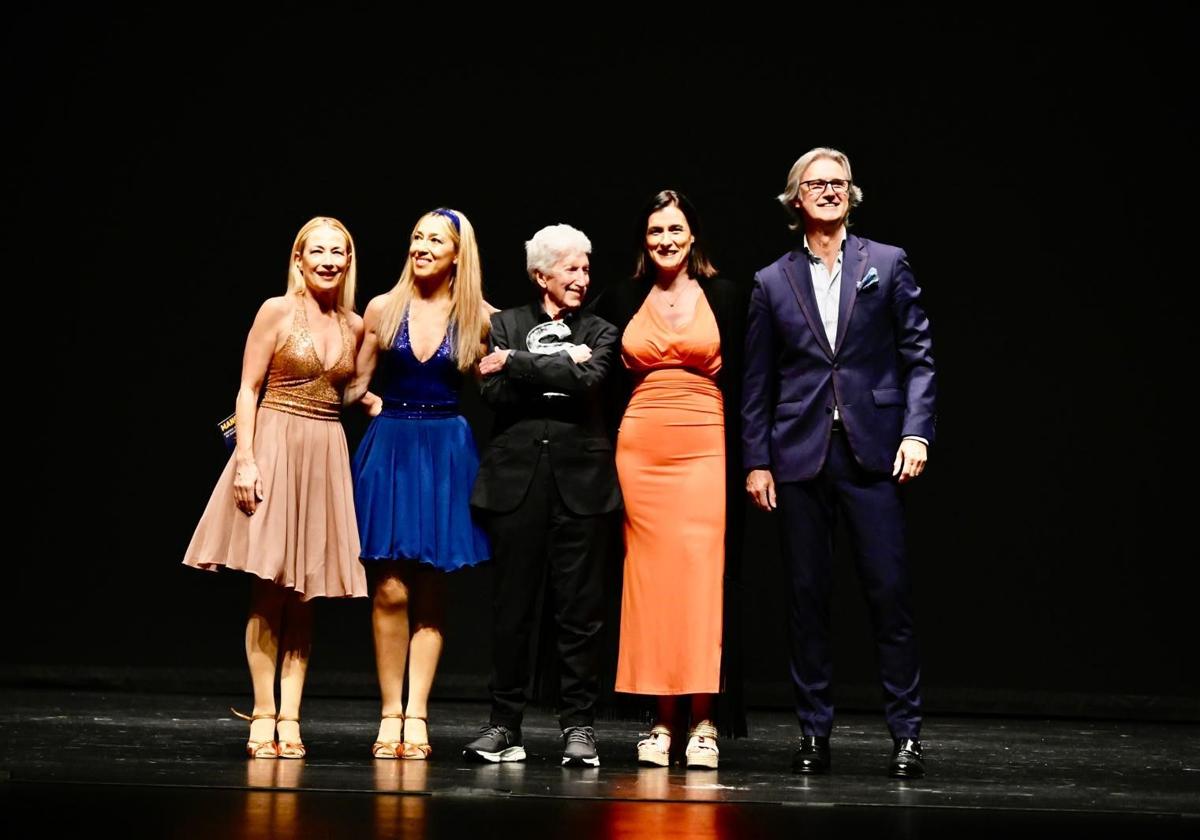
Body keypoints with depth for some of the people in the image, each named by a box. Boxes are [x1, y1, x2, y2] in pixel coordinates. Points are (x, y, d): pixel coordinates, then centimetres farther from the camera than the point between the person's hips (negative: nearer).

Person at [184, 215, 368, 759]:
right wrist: (245, 461, -13)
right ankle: (263, 715, -2)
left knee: (304, 595, 2)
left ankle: (290, 716, 3)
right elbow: (248, 389, -5)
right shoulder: (277, 312, -3)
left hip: (328, 454, 4)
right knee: (269, 590, -5)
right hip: (275, 444, -4)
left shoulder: (355, 326, 10)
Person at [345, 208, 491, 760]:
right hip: (390, 449, 0)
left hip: (447, 454, 0)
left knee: (430, 593, 2)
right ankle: (391, 714, 0)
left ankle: (416, 716, 4)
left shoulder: (479, 319, 2)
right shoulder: (383, 309, 4)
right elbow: (355, 384, 11)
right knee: (391, 591, -6)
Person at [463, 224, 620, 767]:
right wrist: (560, 369, -7)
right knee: (512, 605, 1)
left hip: (579, 476, 0)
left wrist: (518, 364, -8)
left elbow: (590, 379, -8)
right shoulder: (504, 325, 11)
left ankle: (578, 726, 5)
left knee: (579, 607, 0)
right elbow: (495, 393, -3)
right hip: (517, 477, 0)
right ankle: (504, 725, 6)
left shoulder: (599, 333, 13)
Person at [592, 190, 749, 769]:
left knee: (701, 574, -8)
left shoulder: (724, 297, 5)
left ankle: (703, 723, -5)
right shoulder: (623, 299, 10)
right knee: (651, 580, 0)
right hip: (639, 447, 2)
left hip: (704, 447, -2)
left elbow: (743, 381, 5)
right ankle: (663, 721, 4)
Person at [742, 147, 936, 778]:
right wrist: (755, 460, 5)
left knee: (890, 590, -5)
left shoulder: (887, 264, 7)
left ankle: (906, 733, 2)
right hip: (800, 456, 2)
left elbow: (918, 357, 4)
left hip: (871, 453, -2)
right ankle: (813, 733, 12)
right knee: (806, 596, 4)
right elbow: (757, 382, 11)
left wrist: (916, 431, -8)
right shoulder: (772, 283, 11)